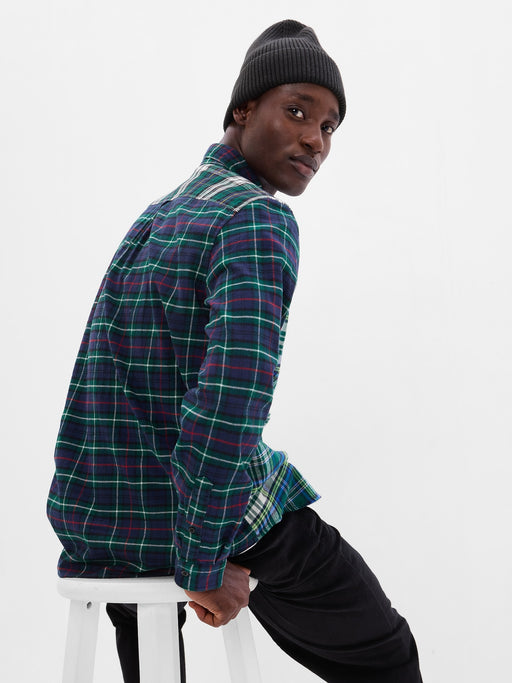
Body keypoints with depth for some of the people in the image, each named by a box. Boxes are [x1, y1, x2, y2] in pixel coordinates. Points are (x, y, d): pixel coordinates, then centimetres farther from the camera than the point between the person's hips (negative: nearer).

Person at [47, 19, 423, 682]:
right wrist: (204, 567, -21)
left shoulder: (152, 216, 13)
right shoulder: (260, 219, -14)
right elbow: (232, 395, -29)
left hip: (98, 517, 8)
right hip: (220, 510, -8)